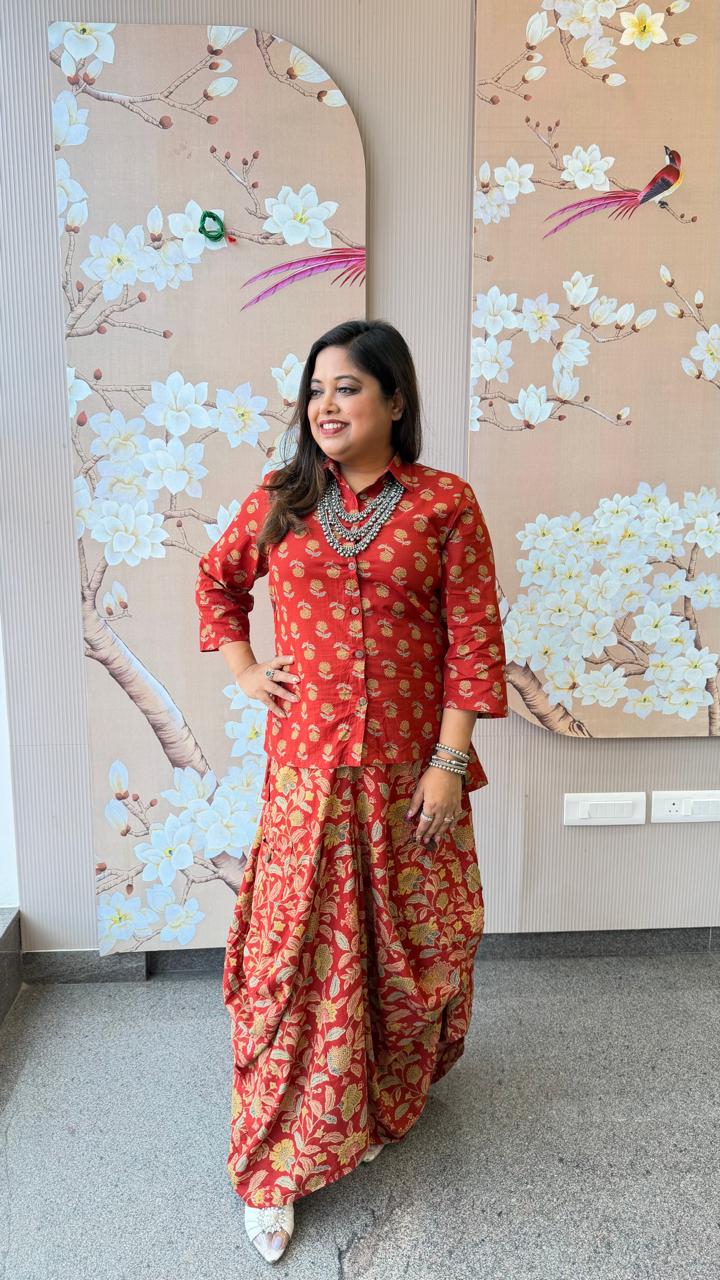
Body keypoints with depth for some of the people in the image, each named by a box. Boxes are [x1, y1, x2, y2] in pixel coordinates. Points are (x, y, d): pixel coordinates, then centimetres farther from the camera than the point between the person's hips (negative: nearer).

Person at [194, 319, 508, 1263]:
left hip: (411, 771, 0)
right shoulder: (278, 503, 4)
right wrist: (241, 667, 7)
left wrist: (449, 762, -10)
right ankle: (277, 1168, 21)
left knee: (410, 949, 15)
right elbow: (217, 581, 21)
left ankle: (395, 1095, 44)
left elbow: (474, 642, -6)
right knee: (294, 957, 4)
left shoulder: (445, 504, -4)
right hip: (307, 770, 1)